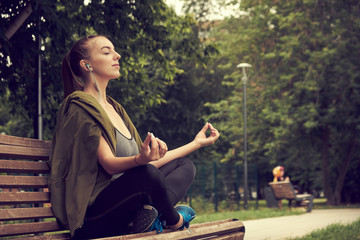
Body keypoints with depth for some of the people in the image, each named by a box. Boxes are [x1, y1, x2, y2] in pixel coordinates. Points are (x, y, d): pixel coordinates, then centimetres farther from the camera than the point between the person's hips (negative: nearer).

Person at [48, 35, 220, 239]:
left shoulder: (114, 108, 21)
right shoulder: (81, 106, -7)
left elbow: (150, 161, 19)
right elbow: (109, 164, -19)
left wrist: (196, 143, 24)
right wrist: (141, 159, -40)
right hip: (92, 216, -10)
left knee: (185, 165, 12)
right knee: (147, 174, -35)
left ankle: (150, 212, -17)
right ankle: (174, 221, -4)